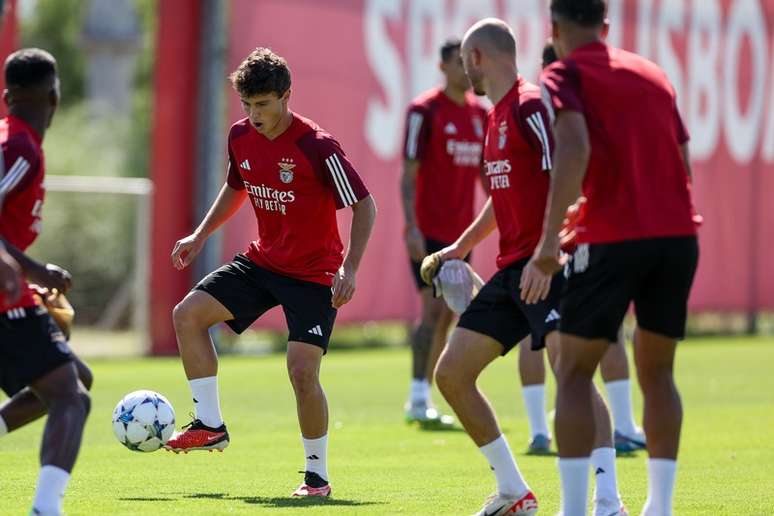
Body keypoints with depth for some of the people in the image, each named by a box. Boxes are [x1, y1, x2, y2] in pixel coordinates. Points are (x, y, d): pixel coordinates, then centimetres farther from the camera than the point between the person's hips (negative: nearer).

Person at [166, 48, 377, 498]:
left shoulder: (317, 146, -21)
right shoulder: (241, 136, -1)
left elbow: (365, 206, -16)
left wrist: (349, 269, -25)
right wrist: (201, 235, 12)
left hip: (314, 274, -7)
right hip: (263, 260, 7)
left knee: (302, 371, -17)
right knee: (188, 314, -5)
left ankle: (318, 474, 0)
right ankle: (211, 426, 5)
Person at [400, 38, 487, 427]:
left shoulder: (479, 113, 11)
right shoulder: (425, 110, -8)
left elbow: (486, 172, 19)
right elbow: (409, 173, -10)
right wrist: (412, 227, -17)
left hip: (460, 231, 7)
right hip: (429, 231, -7)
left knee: (447, 317, 7)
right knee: (433, 309, -12)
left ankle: (422, 401, 13)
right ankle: (418, 399, -8)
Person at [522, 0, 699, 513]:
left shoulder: (565, 74, 2)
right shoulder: (652, 73, 20)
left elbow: (575, 148, -16)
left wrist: (550, 242, -20)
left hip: (614, 238, -5)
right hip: (679, 234, 5)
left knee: (575, 372, 4)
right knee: (657, 372, 15)